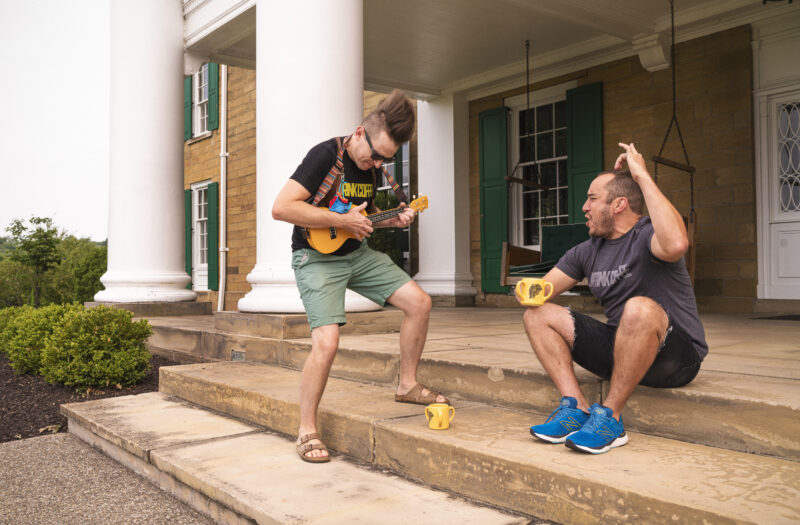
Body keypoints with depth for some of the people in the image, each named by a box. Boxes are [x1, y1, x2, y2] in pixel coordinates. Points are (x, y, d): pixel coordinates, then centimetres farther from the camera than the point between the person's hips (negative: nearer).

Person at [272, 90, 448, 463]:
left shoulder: (371, 166, 6)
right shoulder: (326, 155, -18)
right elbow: (281, 208, -26)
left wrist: (391, 220, 0)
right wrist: (342, 221, -24)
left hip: (356, 253, 8)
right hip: (317, 257, -7)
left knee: (419, 302, -1)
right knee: (326, 342, -21)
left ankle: (407, 385, 16)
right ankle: (307, 431, -2)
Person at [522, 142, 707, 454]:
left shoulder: (646, 235, -13)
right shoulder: (587, 252, 10)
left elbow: (676, 244, -39)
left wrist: (642, 175, -30)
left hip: (678, 355, -7)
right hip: (620, 352, 7)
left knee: (639, 309, -39)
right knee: (537, 315, -2)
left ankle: (609, 416, -23)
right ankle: (576, 407, -15)